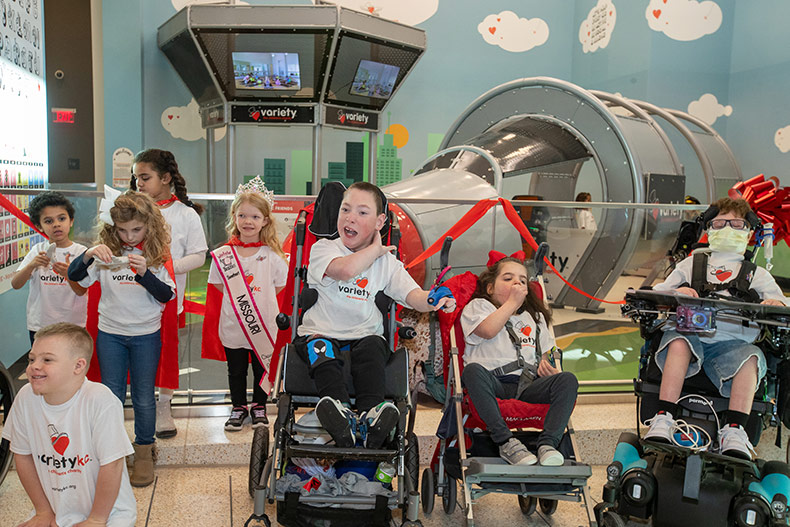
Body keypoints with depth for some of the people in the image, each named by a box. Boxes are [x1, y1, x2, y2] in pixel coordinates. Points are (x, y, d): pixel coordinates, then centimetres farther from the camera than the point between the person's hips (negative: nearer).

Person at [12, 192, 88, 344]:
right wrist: (32, 265, -24)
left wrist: (68, 273, -31)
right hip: (39, 325, 2)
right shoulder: (38, 250, 1)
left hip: (73, 325, -1)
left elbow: (81, 291, -11)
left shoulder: (81, 252, -4)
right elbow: (15, 284, -6)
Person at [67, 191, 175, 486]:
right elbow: (74, 277, -8)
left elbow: (167, 295, -11)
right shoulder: (107, 253, -2)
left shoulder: (158, 254, -6)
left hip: (146, 335, -1)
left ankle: (144, 452, 24)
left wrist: (143, 273, -27)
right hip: (110, 333, 1)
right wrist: (89, 254, -26)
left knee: (144, 397, 8)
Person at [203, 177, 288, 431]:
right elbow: (218, 284, 6)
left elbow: (279, 285, 4)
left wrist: (260, 300, -1)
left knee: (262, 367, 14)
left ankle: (259, 407, 33)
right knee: (236, 370, 14)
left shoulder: (273, 255, -5)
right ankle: (238, 408, 33)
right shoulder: (222, 255, -4)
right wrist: (238, 299, -1)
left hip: (264, 324, 0)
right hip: (232, 324, 1)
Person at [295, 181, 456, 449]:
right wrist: (375, 249, -6)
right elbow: (346, 269, -23)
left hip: (365, 335, 1)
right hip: (322, 332, -1)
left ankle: (370, 414, -41)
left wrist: (433, 300, -29)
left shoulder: (387, 262, 9)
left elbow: (412, 294, -5)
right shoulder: (323, 248, 1)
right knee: (320, 349, -31)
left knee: (372, 347, -29)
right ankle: (340, 407, -48)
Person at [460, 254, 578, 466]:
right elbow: (488, 330, -8)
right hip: (493, 384, -4)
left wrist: (549, 370, 4)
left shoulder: (535, 317, 30)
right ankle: (506, 442, -39)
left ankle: (548, 443, -32)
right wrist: (512, 302, 2)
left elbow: (545, 355, 27)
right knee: (473, 370, -37)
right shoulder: (478, 306, 15)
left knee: (568, 379, -22)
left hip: (527, 386, 4)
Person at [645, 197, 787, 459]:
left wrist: (774, 305, -12)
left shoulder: (758, 274, 27)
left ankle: (734, 431, -33)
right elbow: (656, 294, 14)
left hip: (733, 341, 1)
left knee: (751, 357, -33)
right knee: (678, 342, -34)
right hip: (690, 332, 0)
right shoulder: (691, 264, 25)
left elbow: (781, 305, 13)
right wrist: (676, 292, -9)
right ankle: (663, 420, -35)